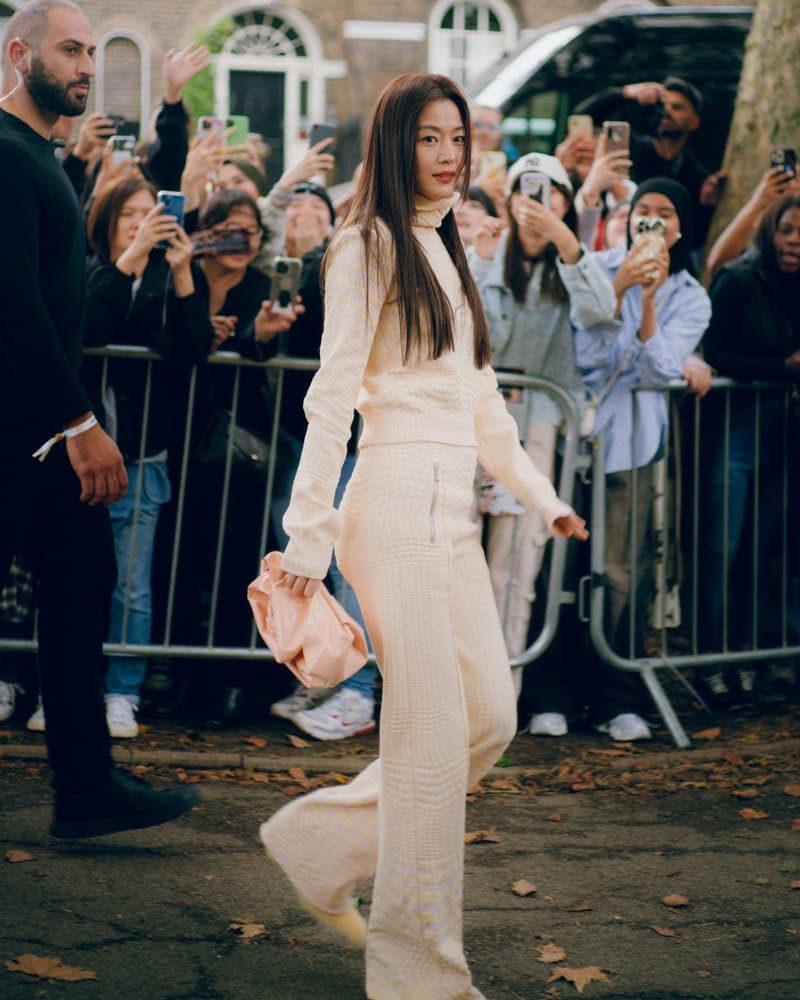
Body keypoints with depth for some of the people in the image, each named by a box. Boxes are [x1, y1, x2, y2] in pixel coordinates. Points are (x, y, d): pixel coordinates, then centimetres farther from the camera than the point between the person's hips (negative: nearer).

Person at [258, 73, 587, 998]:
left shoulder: (445, 254, 21)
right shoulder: (370, 245, -5)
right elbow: (332, 393, -11)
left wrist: (539, 493, 25)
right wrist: (310, 530, -15)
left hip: (453, 512, 9)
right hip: (397, 500, -9)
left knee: (491, 719, 8)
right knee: (432, 733, -7)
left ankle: (321, 840, 22)